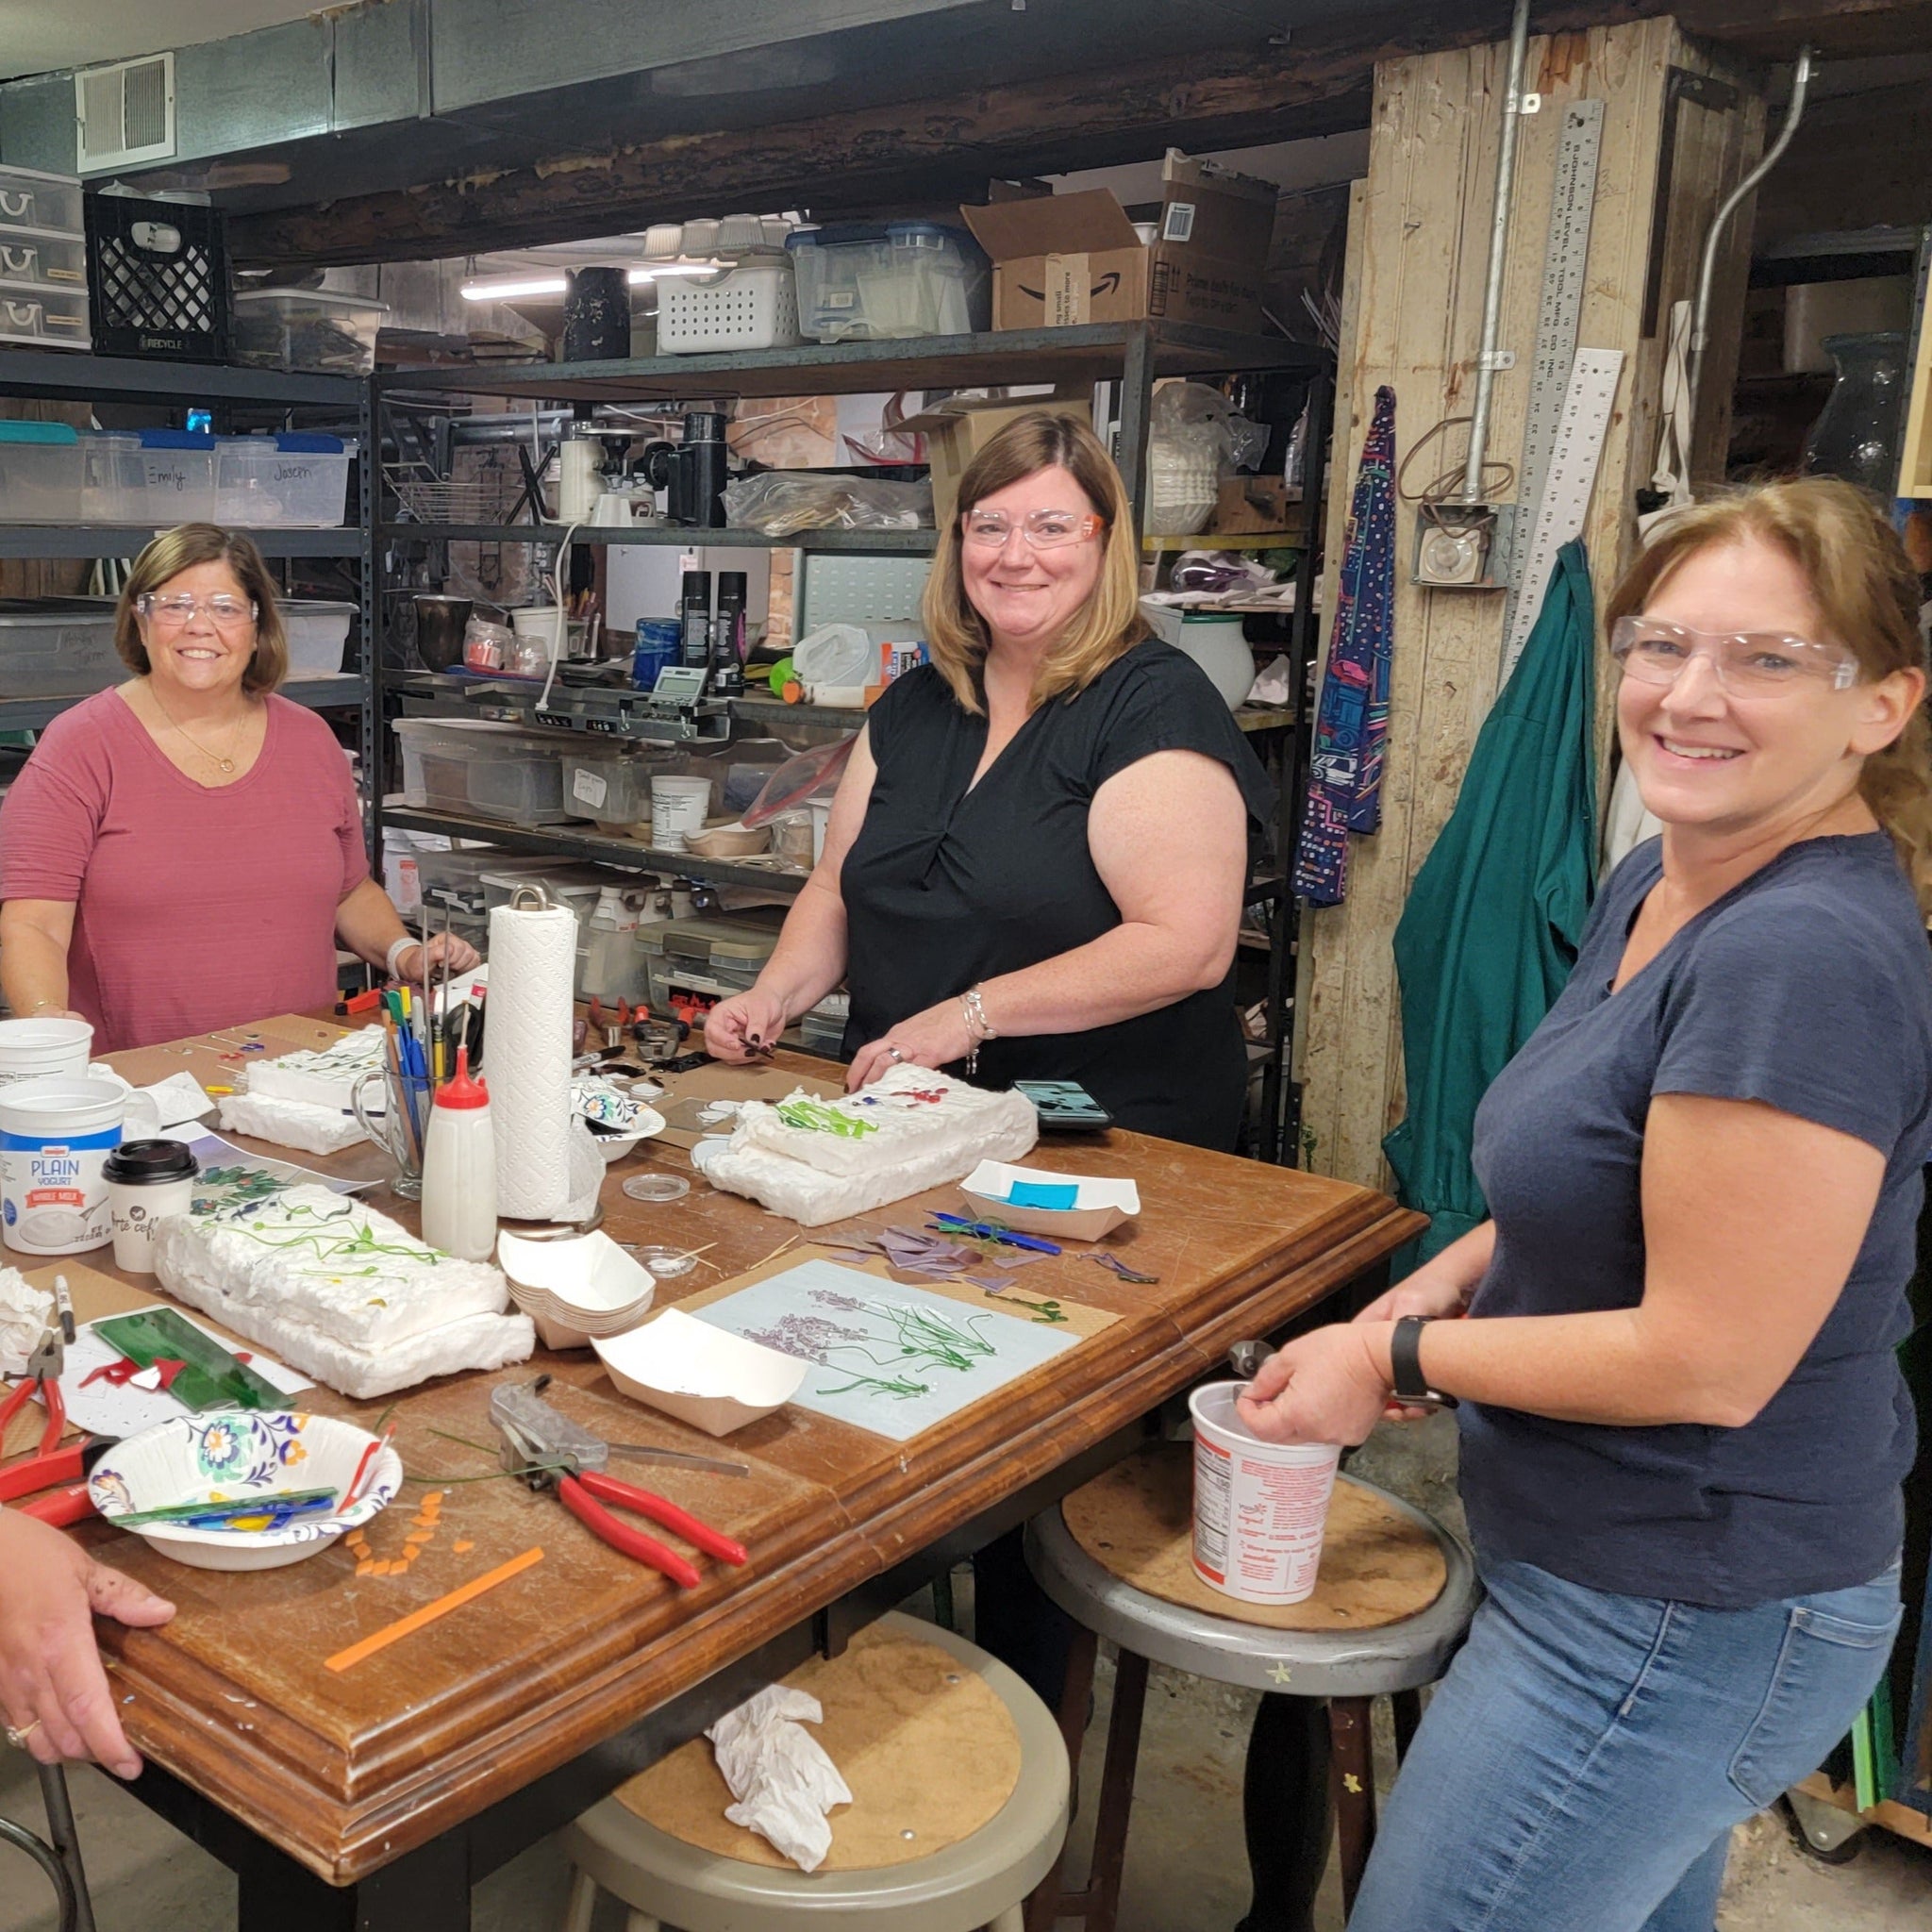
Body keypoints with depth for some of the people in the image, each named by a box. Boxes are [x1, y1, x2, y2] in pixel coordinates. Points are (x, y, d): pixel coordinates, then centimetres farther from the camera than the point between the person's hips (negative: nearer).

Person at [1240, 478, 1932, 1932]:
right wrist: (1455, 1274, 1)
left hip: (1677, 1630, -9)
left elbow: (1705, 1362, -26)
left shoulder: (1808, 957, -27)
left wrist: (1398, 1353, -14)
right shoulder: (1659, 885, 4)